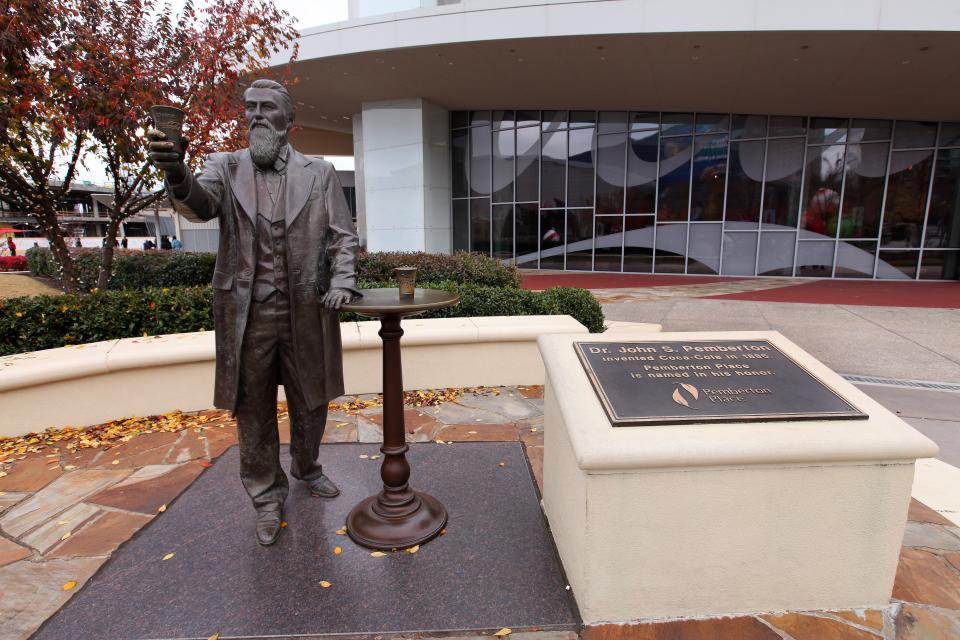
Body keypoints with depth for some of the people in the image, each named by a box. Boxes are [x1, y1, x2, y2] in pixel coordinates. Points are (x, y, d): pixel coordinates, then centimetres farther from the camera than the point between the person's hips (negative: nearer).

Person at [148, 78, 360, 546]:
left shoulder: (319, 173, 5)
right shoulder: (226, 168, 4)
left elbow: (343, 236, 4)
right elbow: (201, 205, -16)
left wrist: (341, 281, -12)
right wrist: (178, 178, -39)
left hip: (306, 314, 1)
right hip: (248, 315, 0)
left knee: (310, 402, 15)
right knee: (253, 410, 10)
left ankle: (306, 467, 43)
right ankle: (266, 496, 30)